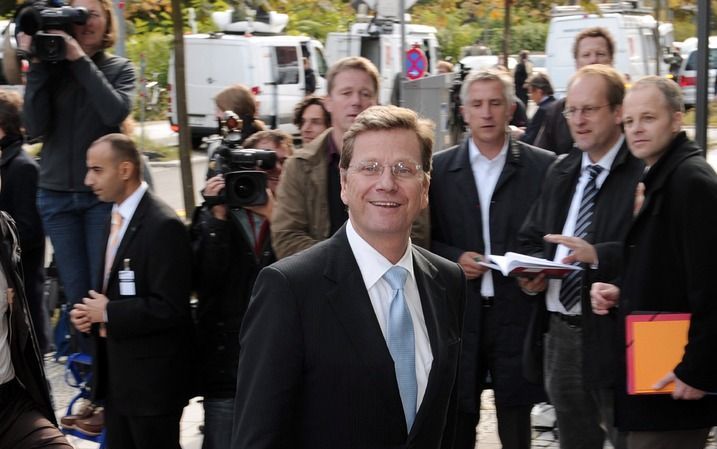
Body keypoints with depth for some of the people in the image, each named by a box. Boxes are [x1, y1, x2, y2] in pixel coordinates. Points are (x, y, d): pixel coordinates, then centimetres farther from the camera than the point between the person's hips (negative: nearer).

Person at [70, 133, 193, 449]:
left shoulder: (163, 226, -19)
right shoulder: (116, 218, 11)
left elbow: (169, 307, -23)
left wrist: (108, 313, -17)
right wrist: (91, 312, 1)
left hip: (151, 377, -9)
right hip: (115, 374, 9)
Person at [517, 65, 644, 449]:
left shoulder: (644, 172, -10)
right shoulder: (561, 172, 15)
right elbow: (530, 239, 21)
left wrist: (598, 255, -28)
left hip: (614, 336, -7)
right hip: (558, 333, 7)